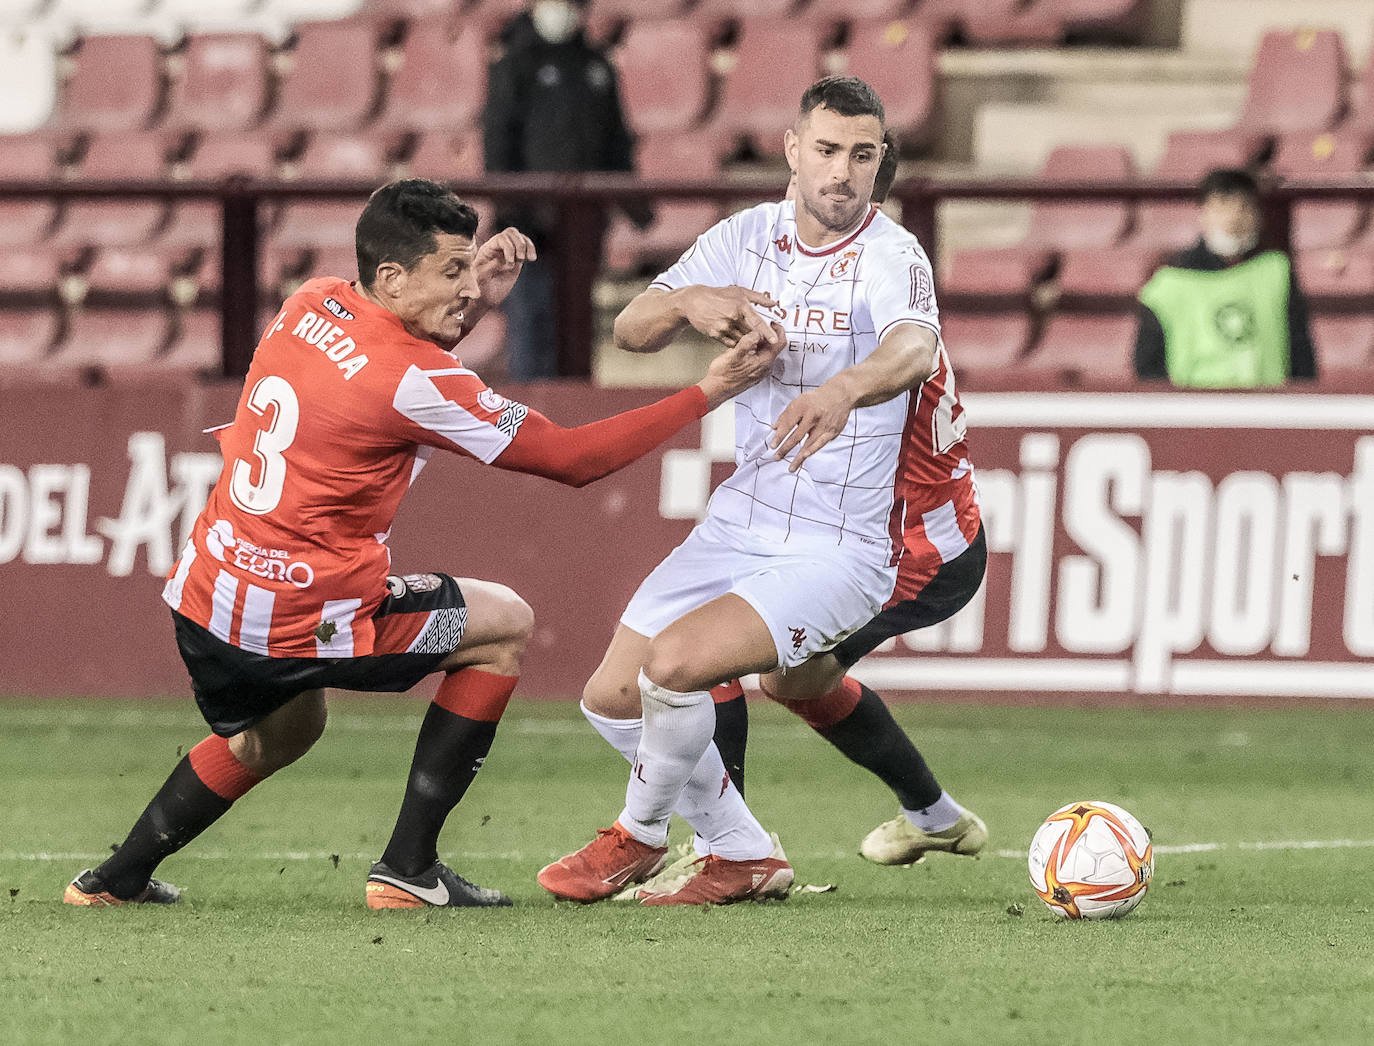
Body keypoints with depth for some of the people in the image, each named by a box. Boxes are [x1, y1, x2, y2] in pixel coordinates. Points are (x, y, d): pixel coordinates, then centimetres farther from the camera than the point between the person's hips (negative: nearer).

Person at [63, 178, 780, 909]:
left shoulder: (312, 304, 3)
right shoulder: (411, 381, -19)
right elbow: (572, 458, -13)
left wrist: (478, 303, 10)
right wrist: (707, 393, -8)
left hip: (201, 599, 8)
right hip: (300, 621, -8)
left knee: (274, 737, 37)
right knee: (504, 623, 11)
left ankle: (114, 880, 39)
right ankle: (408, 869, 8)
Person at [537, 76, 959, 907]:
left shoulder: (893, 257, -17)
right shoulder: (749, 237, 2)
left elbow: (912, 350, -39)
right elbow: (633, 330, -5)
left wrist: (844, 390, -61)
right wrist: (689, 302, -29)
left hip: (840, 552, -7)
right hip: (740, 523, 7)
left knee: (673, 667, -24)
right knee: (612, 697, 6)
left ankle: (641, 836, 5)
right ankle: (746, 858, 24)